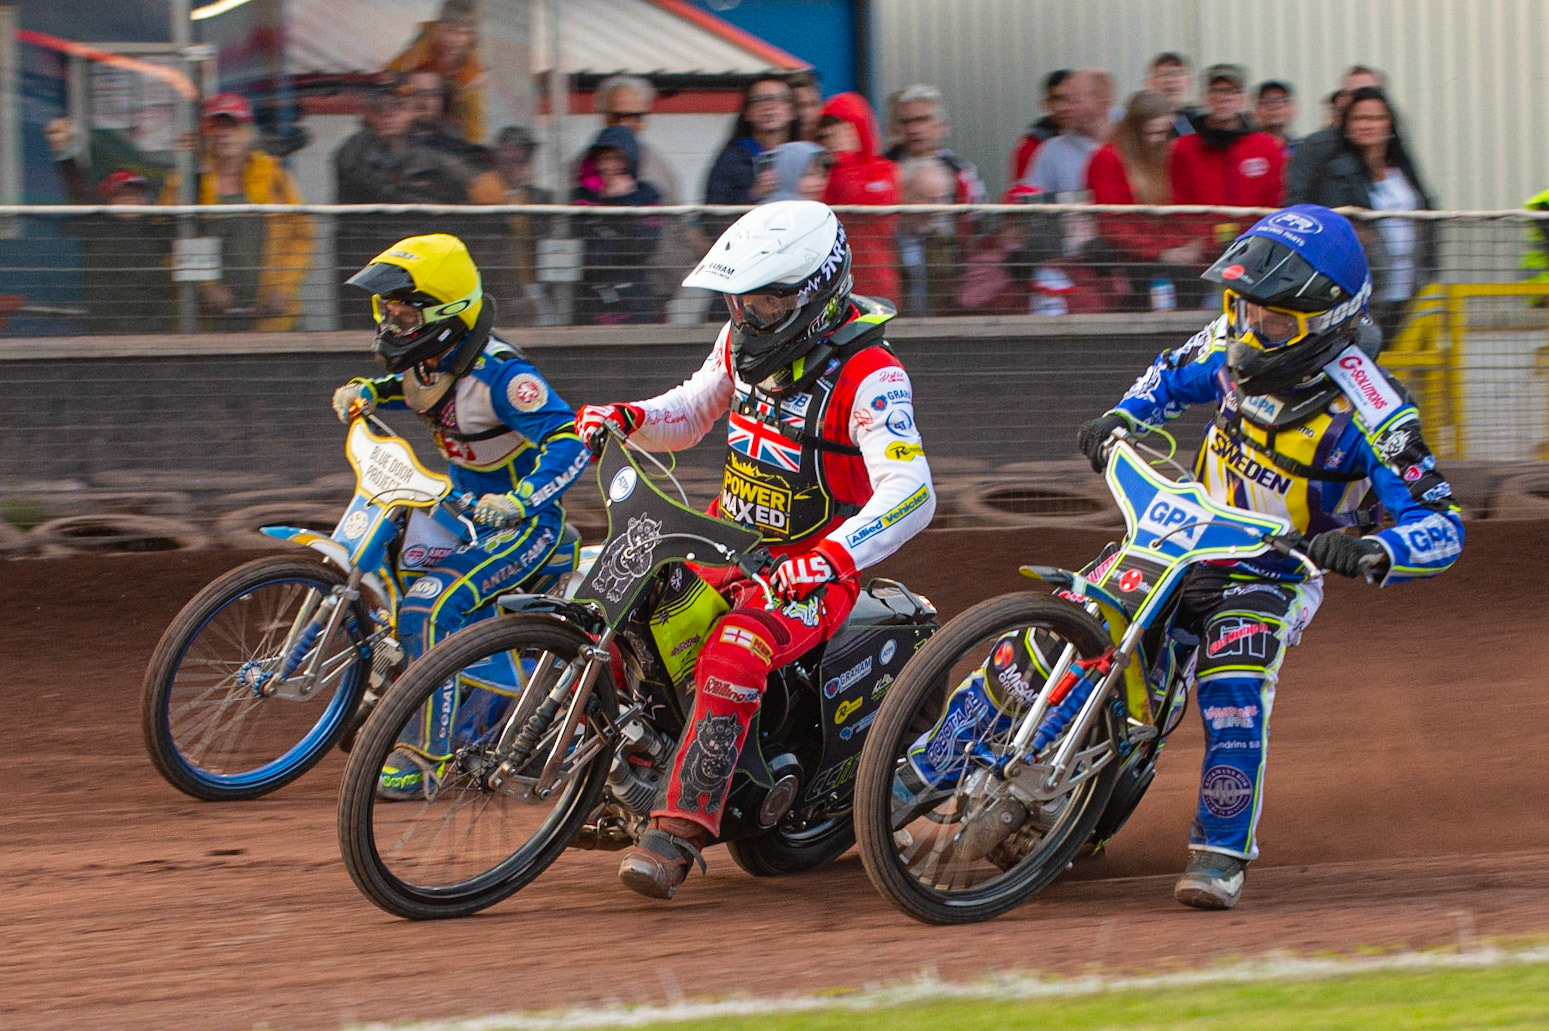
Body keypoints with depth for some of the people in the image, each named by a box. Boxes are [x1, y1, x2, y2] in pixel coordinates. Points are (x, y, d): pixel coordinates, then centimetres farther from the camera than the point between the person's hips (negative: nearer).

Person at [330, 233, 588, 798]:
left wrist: (518, 501, -46)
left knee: (429, 608, -27)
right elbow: (408, 386, 27)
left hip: (524, 522, -10)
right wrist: (363, 392, 5)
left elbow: (569, 444, -31)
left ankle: (426, 755, -23)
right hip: (465, 505, 10)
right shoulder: (425, 359, -1)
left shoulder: (495, 371, -27)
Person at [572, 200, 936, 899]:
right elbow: (690, 414, 22)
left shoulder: (867, 375, -20)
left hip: (812, 572, -8)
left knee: (731, 658, -34)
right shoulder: (746, 342, 4)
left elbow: (910, 495, -30)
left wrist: (831, 558, -44)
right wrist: (626, 417, 0)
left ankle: (680, 829, -40)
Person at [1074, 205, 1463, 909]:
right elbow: (1173, 377, 16)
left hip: (1279, 571, -6)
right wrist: (1120, 418, -4)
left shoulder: (1368, 412, -26)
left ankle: (1223, 851, -15)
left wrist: (1370, 553, -49)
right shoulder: (1234, 346, -8)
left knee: (1232, 691, -28)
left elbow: (1441, 527, -29)